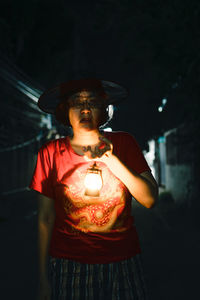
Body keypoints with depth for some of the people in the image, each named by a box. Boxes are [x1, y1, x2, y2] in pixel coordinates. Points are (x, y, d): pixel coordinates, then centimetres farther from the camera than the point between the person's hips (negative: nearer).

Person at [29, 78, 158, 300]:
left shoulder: (124, 143, -2)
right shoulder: (51, 153, -4)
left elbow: (149, 199, -8)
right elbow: (45, 218, 0)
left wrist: (110, 159, -18)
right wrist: (43, 278, 2)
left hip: (122, 264, 1)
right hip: (68, 266, -1)